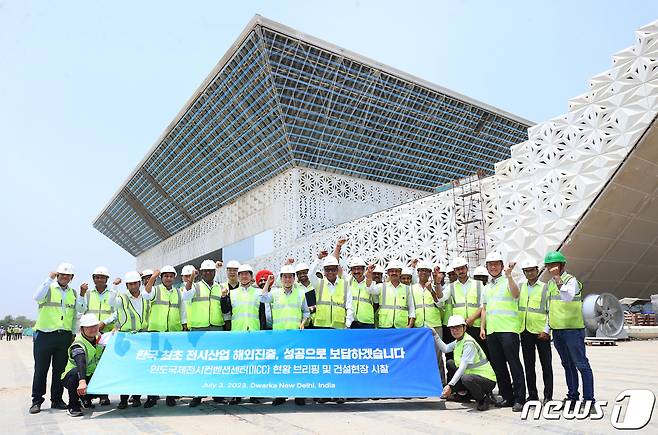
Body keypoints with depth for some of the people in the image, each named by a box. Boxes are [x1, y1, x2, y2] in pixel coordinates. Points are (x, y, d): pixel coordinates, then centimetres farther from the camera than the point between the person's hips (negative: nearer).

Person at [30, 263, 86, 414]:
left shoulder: (73, 293, 13)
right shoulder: (48, 288, -1)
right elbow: (37, 297, -24)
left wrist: (74, 333, 13)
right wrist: (49, 279, -24)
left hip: (65, 336, 4)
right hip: (44, 335, -4)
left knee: (60, 369, 9)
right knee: (40, 369, 1)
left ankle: (56, 399, 18)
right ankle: (37, 401, 12)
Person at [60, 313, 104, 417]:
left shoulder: (99, 338, -3)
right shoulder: (78, 345, -25)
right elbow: (81, 363, -43)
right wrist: (82, 382, -60)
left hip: (90, 377, 6)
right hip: (70, 378, -6)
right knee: (75, 373, -37)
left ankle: (86, 398, 10)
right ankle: (73, 406, -18)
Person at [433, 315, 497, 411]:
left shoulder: (469, 343, -22)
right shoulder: (458, 341, 4)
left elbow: (462, 367, -26)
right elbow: (445, 349, 17)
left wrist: (450, 385, -27)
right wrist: (435, 335, 11)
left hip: (487, 380, -9)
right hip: (474, 374, 9)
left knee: (466, 378, -38)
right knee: (450, 363, 13)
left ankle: (485, 398, -8)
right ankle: (465, 394, 18)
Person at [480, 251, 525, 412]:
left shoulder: (508, 281, 1)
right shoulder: (487, 287, 19)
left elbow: (516, 294, -20)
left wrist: (509, 276, -30)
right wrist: (482, 327, 12)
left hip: (508, 329, -6)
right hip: (491, 331, 7)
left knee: (514, 364, -4)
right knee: (498, 365, 10)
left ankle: (519, 399, 2)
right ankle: (507, 397, 20)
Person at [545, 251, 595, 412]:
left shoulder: (571, 280, -8)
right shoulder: (550, 283, 14)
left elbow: (568, 297, -29)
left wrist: (558, 279, -34)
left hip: (573, 328, -8)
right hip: (557, 330, 8)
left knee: (581, 364, -5)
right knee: (567, 365, 14)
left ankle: (589, 399, 0)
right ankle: (572, 396, 23)